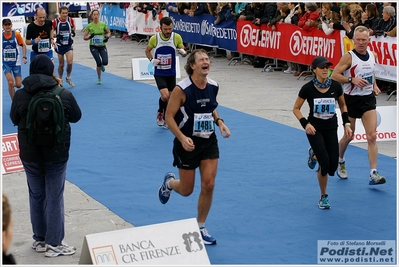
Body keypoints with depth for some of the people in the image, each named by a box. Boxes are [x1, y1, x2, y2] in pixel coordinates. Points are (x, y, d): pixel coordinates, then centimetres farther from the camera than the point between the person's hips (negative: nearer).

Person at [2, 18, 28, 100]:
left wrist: (24, 57, -6)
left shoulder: (16, 34, -8)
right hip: (5, 63, 0)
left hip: (16, 62, 0)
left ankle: (13, 84, 37)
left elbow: (23, 45, 3)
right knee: (10, 82, -17)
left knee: (18, 85, 0)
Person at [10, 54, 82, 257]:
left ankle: (39, 240, 27)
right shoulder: (64, 95, -14)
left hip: (30, 155, 2)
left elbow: (14, 119, 5)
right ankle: (54, 244, 12)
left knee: (36, 196, 16)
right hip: (56, 154, -2)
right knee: (54, 198, 7)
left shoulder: (20, 96, -10)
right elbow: (76, 117, 3)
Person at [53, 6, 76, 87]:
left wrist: (73, 32, -6)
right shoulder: (55, 22, -12)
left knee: (70, 62, -12)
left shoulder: (71, 20, -5)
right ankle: (60, 80, 26)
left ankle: (68, 77, 13)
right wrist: (57, 35, -23)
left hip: (69, 44, 1)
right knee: (61, 64, 6)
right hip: (60, 45, -1)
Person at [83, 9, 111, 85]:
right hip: (93, 47, -1)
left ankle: (101, 65, 27)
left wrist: (107, 37, -10)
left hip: (102, 46, 1)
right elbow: (84, 37, -2)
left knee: (105, 62, -15)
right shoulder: (89, 26, -6)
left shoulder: (103, 24, -4)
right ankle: (99, 79, 7)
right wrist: (90, 37, -23)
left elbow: (109, 32, 11)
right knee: (98, 63, -16)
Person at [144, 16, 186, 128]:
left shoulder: (177, 37, -9)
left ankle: (165, 119, 31)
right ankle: (160, 112, 11)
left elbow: (183, 50, 3)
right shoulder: (154, 38, -11)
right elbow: (147, 50, 6)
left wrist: (183, 52, -22)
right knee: (165, 95, -19)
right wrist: (151, 60, -13)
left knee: (170, 97, 11)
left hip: (171, 73, 3)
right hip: (159, 72, -3)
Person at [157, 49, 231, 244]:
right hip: (188, 143, -4)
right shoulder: (182, 89, -20)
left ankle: (200, 228, 15)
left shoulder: (213, 87, -2)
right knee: (186, 190, 6)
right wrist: (182, 138, -27)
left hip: (209, 141, 4)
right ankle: (169, 182, 44)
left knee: (208, 185, -3)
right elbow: (169, 116, -15)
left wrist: (220, 122, -3)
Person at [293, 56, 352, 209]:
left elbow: (343, 105, 11)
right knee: (325, 163, -18)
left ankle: (314, 154, 32)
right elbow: (296, 109, -3)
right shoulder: (308, 88, -13)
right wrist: (305, 124, -17)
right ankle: (323, 197, 6)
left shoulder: (336, 86, -6)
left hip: (331, 129, 3)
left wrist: (346, 124, 0)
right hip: (314, 129, -3)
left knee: (332, 167, -3)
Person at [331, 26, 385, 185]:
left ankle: (373, 174, -10)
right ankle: (340, 161, 39)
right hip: (351, 99, -4)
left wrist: (374, 85, 9)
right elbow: (334, 75, -15)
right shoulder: (349, 57, -12)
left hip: (368, 99, 4)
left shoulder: (373, 56, 5)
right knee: (348, 136, 9)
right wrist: (352, 80, -26)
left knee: (372, 136, -8)